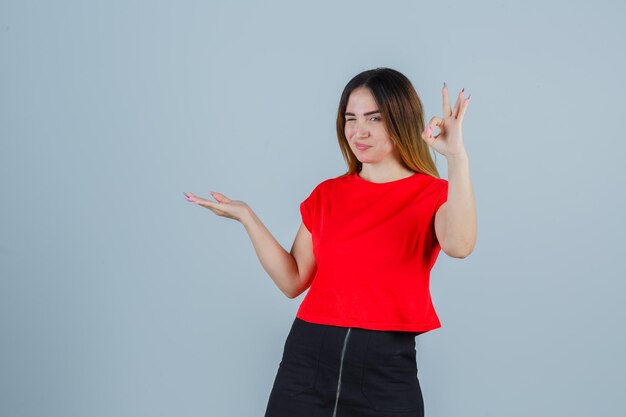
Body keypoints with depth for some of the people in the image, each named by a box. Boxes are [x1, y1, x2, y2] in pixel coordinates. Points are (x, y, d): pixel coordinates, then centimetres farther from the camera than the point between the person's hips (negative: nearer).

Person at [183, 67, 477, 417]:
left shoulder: (433, 194, -2)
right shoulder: (327, 194, 10)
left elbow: (459, 246, -24)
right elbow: (294, 281, 8)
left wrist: (456, 156, -30)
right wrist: (246, 216, 3)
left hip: (385, 367, -3)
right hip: (308, 359, 3)